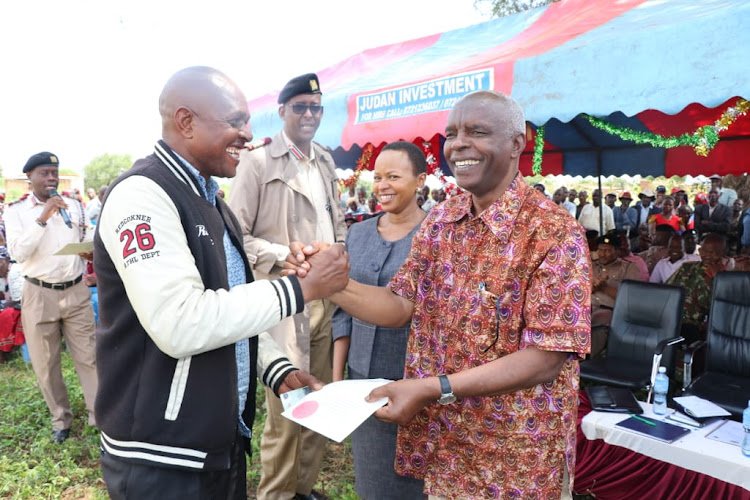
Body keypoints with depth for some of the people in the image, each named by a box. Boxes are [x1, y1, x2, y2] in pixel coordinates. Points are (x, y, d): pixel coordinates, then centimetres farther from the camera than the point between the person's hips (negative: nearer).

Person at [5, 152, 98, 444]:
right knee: (46, 364, 10)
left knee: (88, 357, 4)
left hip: (77, 292, 1)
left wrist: (91, 251, -11)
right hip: (39, 295, -1)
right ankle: (61, 419, 28)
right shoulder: (16, 210, -2)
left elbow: (87, 240, 12)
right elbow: (18, 253, -14)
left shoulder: (74, 205, 6)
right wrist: (42, 217, -21)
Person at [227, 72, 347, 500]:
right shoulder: (258, 163, -7)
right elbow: (237, 236, -9)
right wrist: (287, 256, -18)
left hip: (328, 297, 7)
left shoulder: (326, 162, 13)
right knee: (287, 410, 2)